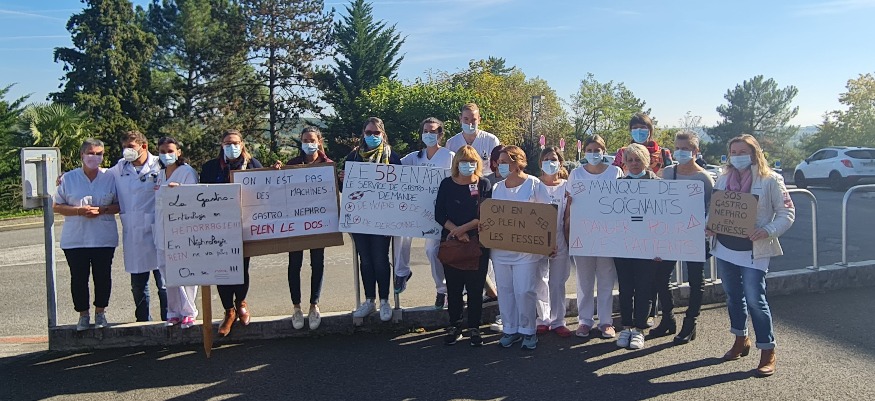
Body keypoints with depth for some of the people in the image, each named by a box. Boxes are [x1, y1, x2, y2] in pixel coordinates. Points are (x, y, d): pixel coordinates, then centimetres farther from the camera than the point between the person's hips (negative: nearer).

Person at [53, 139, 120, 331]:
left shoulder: (110, 177, 2)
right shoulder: (68, 178, 3)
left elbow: (120, 205, 4)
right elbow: (56, 206, 3)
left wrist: (102, 210, -15)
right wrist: (79, 211, -13)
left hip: (104, 238, 0)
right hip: (75, 239, 0)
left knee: (103, 276, 5)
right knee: (78, 277, 4)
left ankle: (100, 312, 22)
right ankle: (83, 314, 19)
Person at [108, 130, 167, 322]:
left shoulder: (160, 166, -4)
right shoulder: (120, 168, 13)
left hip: (156, 235, -5)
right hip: (132, 236, 5)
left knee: (164, 283, -1)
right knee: (138, 285, 14)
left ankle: (168, 321, 10)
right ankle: (143, 321, 27)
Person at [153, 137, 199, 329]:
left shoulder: (188, 172, -4)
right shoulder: (161, 174, 18)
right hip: (163, 230, 7)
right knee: (167, 271, 7)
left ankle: (188, 312, 5)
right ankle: (174, 312, 16)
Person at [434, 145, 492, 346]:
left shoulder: (484, 185, 1)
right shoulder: (447, 184, 5)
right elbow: (439, 215, -1)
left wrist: (464, 228, -16)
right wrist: (458, 232, -12)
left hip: (477, 243, -1)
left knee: (475, 287, 3)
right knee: (453, 286, 6)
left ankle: (474, 328, 14)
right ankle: (454, 327, 18)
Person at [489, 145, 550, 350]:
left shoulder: (534, 184, -4)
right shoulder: (497, 188, 11)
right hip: (500, 249, 5)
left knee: (524, 291, -5)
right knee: (505, 290, 9)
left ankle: (528, 330, 12)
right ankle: (510, 329, 21)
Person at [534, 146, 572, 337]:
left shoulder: (567, 186, 4)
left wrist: (569, 239, 1)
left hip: (560, 240, 1)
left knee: (558, 281, 7)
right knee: (541, 281, 3)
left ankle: (558, 321, 15)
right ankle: (543, 319, 14)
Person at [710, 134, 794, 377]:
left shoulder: (770, 180, -6)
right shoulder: (723, 179, 8)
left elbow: (787, 213, -6)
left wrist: (767, 231, -21)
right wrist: (709, 226, -4)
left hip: (754, 251, -5)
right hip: (725, 248, 6)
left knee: (755, 300, -7)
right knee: (733, 297, 16)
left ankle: (768, 352, 6)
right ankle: (741, 339, 35)